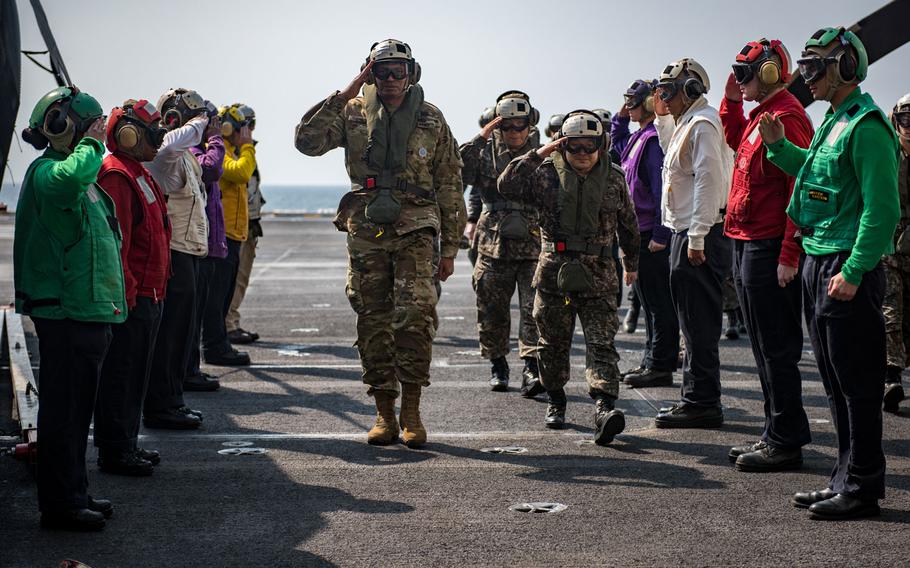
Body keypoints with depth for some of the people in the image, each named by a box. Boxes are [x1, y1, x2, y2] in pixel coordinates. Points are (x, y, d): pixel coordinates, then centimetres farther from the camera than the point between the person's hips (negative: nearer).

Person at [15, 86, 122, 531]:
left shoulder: (78, 178, 18)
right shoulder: (47, 172, -15)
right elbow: (70, 176, -42)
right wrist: (92, 145, -22)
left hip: (86, 312, 10)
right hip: (66, 314, -10)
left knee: (75, 408, 17)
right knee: (64, 408, -4)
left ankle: (74, 494, 27)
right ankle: (60, 504, 4)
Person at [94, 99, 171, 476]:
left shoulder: (138, 173, 18)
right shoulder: (116, 176, -15)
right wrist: (124, 293, -23)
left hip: (147, 296, 10)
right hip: (131, 300, -10)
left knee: (135, 376, 16)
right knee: (121, 377, -3)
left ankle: (127, 444, 25)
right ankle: (114, 452, 4)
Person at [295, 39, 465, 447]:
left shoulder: (431, 120, 5)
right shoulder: (353, 114, 5)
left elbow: (450, 187, 8)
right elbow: (306, 141, -10)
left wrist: (450, 248, 5)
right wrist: (342, 96, -12)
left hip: (415, 232, -1)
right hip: (366, 232, 2)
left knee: (415, 316, -16)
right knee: (373, 324, 4)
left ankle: (411, 411, -6)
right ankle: (384, 413, 14)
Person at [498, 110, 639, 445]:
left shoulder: (614, 179, 6)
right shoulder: (546, 174, -1)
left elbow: (628, 225, 19)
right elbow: (507, 187, -15)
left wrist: (632, 263, 28)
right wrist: (537, 155, -19)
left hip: (597, 276, 0)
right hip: (554, 271, 0)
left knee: (601, 342, -11)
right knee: (553, 343, 11)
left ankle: (604, 407, -21)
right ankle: (555, 402, 28)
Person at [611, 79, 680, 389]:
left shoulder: (655, 138, -16)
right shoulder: (638, 136, 14)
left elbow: (662, 187, -21)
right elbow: (618, 144, 38)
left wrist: (659, 234, -23)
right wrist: (620, 118, 19)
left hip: (650, 232, -10)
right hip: (637, 230, 10)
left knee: (658, 300, -4)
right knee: (647, 297, 15)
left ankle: (660, 366, 2)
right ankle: (651, 362, 23)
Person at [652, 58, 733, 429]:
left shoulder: (702, 124, -13)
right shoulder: (686, 123, 18)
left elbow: (708, 180, -21)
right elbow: (675, 159, 36)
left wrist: (697, 238, -24)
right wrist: (662, 119, 24)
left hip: (700, 236, -11)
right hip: (685, 233, 11)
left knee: (698, 324, -7)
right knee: (693, 322, 15)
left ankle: (702, 403, -4)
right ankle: (696, 397, 22)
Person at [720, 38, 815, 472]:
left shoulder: (786, 118, -15)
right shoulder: (761, 115, 15)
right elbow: (736, 141, 38)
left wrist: (789, 254, -24)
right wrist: (732, 101, 21)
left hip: (768, 250, -10)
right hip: (747, 244, 10)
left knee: (777, 350, -5)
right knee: (764, 348, 15)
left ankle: (786, 444, 1)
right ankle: (776, 434, 23)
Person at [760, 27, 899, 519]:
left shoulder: (867, 127, -14)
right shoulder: (833, 121, 15)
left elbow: (882, 209, -20)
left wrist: (853, 272, -23)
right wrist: (778, 146, 15)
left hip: (847, 269, -10)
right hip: (818, 264, 10)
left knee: (857, 384, -3)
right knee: (836, 383, 14)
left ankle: (862, 487, 4)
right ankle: (846, 478, 23)